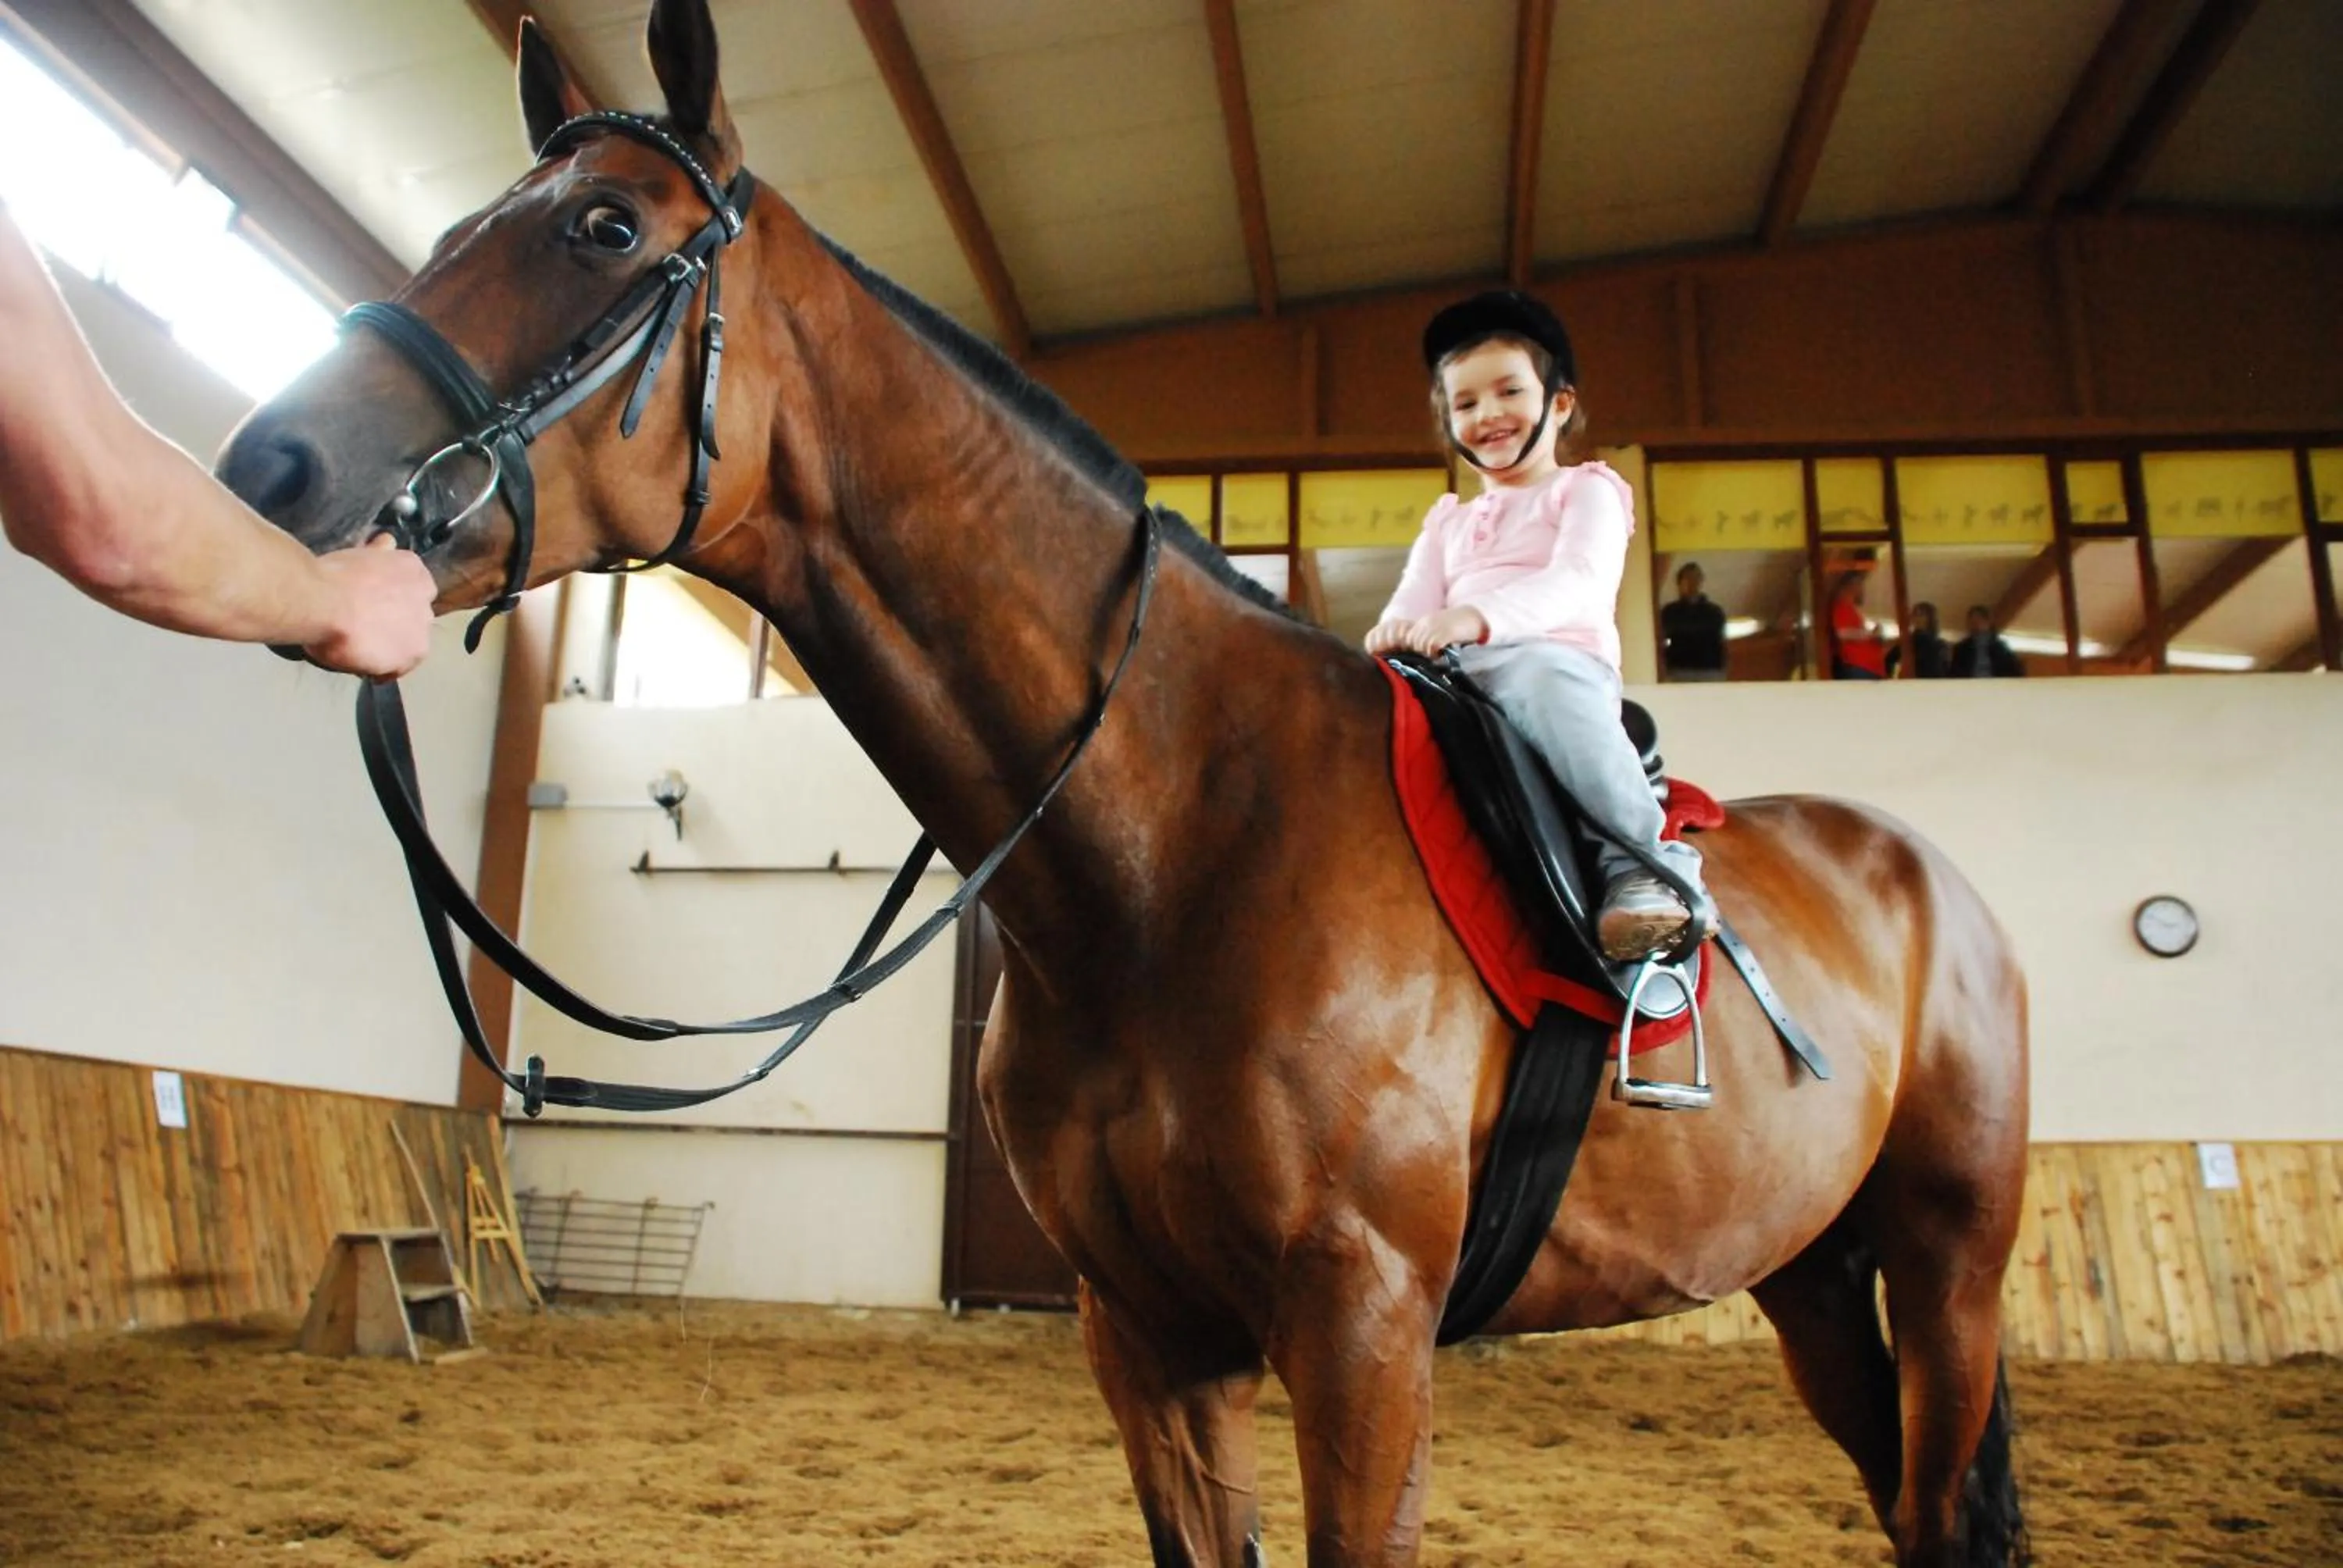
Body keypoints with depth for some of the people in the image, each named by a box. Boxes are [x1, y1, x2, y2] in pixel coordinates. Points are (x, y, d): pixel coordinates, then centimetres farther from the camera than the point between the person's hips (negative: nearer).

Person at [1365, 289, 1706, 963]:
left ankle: (1647, 867, -39)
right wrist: (1397, 630, -13)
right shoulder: (1447, 522, 31)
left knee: (1538, 676, -41)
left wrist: (1478, 616, -26)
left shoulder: (1588, 492, 14)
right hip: (1454, 676, 5)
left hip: (1562, 659, -4)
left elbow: (1576, 585, -6)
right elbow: (1414, 600, 15)